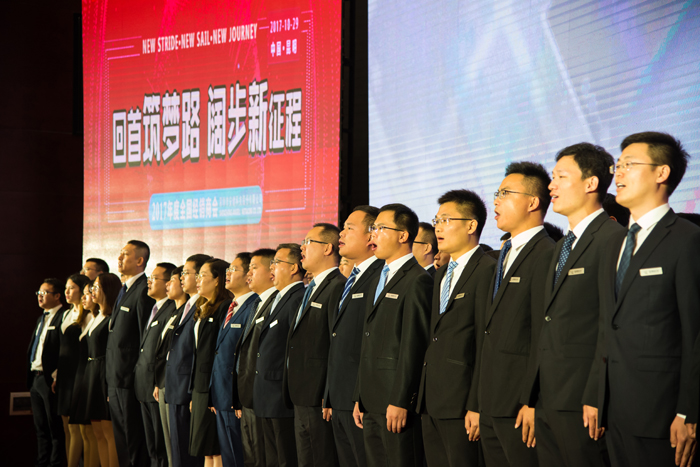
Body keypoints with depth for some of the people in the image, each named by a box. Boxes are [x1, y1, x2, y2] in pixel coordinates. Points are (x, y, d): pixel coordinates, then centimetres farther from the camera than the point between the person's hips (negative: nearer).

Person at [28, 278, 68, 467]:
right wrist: (31, 379, 15)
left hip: (51, 380, -10)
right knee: (41, 428, 13)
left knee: (56, 429, -4)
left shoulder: (63, 318, -11)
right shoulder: (41, 319, 20)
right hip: (36, 379, 10)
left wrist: (56, 377, -20)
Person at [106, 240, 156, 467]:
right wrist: (111, 376, 17)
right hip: (116, 377, 10)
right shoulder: (124, 289, 17)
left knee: (133, 437, -5)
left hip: (130, 378, -10)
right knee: (120, 435, 15)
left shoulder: (144, 290, -14)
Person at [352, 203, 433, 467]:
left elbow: (414, 344, -16)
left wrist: (400, 401, -19)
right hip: (372, 405, 9)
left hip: (397, 405, -9)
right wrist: (360, 397, 17)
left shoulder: (417, 280, -9)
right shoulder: (380, 281, 21)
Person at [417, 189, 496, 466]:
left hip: (461, 405, -8)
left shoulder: (487, 271, -9)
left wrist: (477, 406, -19)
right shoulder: (441, 276, 21)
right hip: (431, 403, 9)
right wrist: (423, 399, 11)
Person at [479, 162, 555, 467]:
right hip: (492, 406, 9)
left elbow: (544, 336, -18)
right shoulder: (505, 255, 20)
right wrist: (480, 404, 16)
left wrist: (533, 403, -21)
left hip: (519, 407, -9)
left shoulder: (546, 255, -11)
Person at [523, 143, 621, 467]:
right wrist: (534, 398, 15)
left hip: (581, 401, -9)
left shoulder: (613, 239, -10)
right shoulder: (562, 246, 21)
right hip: (547, 400, 9)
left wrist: (596, 399, -21)